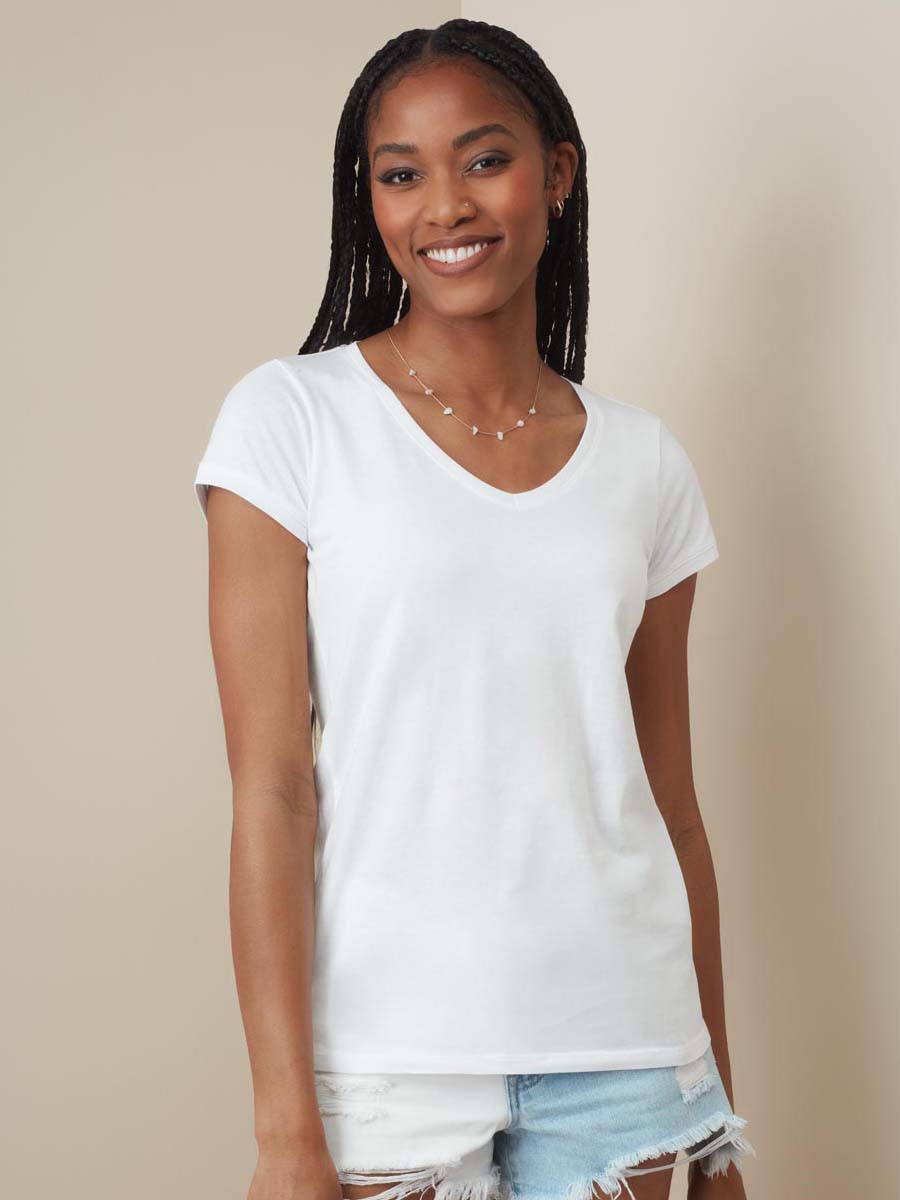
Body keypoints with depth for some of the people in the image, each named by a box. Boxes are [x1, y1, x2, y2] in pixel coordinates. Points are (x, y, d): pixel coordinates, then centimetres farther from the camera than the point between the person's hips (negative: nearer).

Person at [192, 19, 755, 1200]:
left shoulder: (643, 462, 6)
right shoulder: (292, 418, -4)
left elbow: (670, 796, 9)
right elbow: (270, 790, -8)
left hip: (621, 1046, 3)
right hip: (389, 1051, -2)